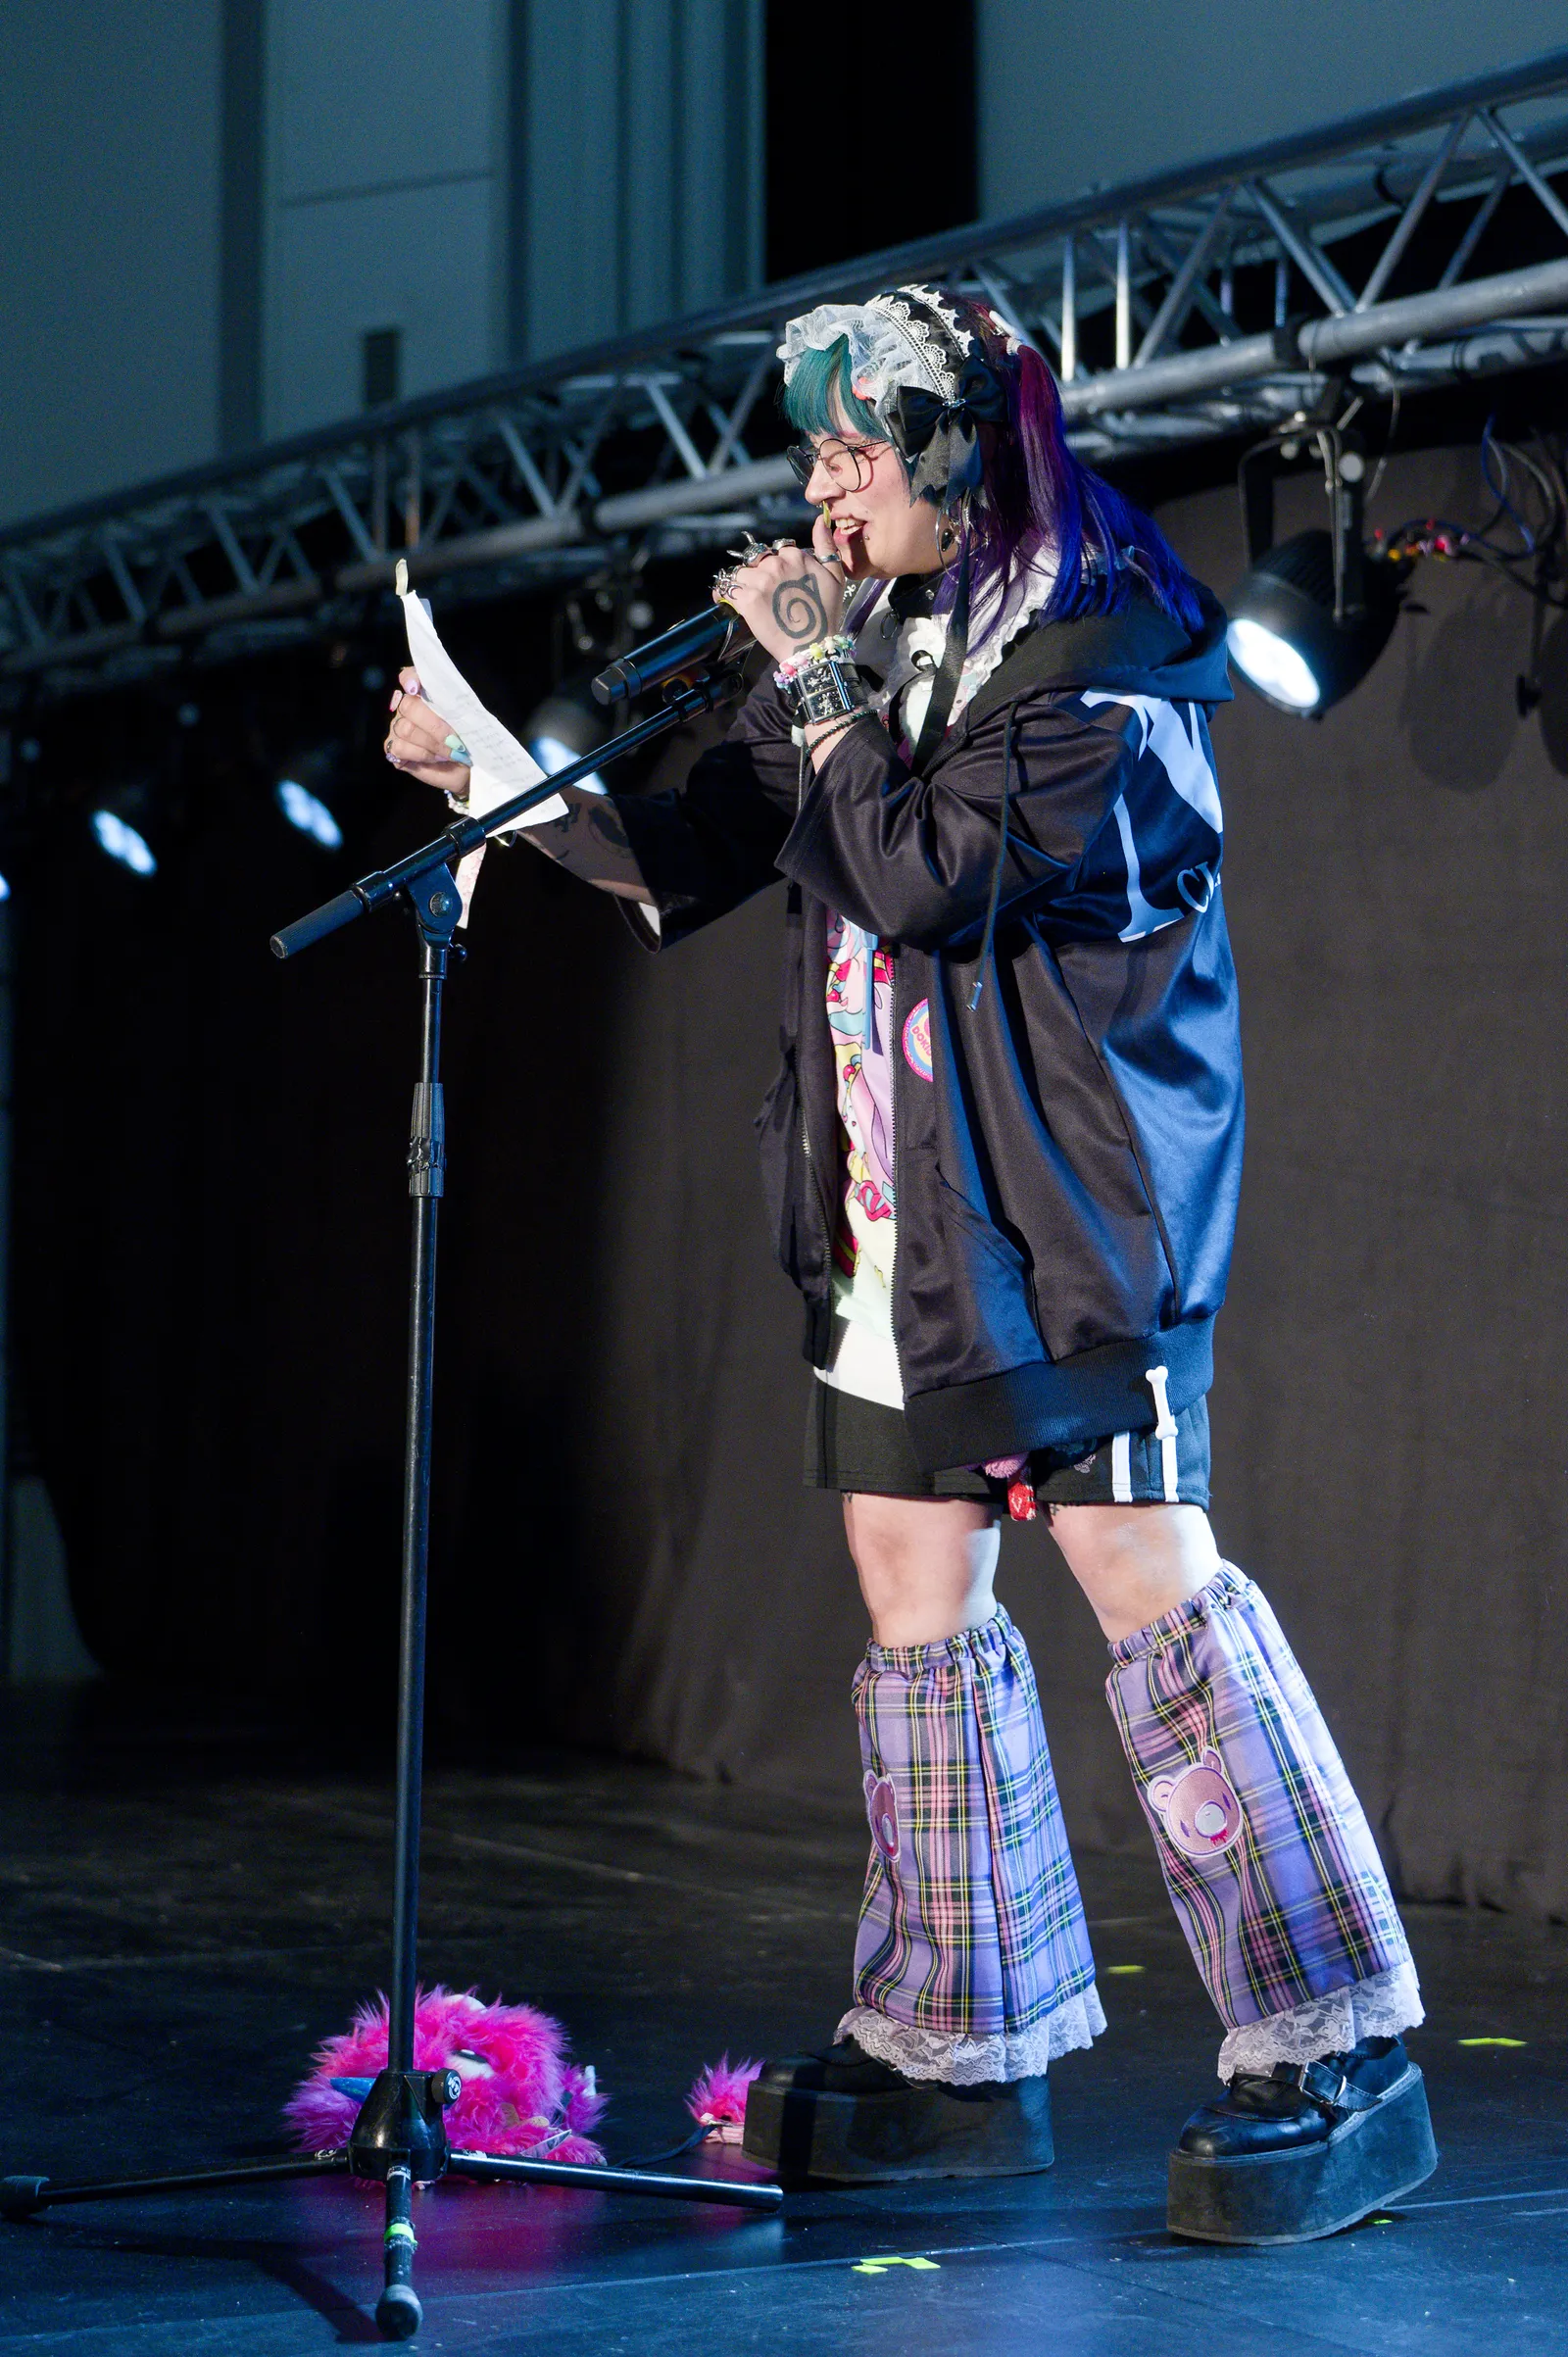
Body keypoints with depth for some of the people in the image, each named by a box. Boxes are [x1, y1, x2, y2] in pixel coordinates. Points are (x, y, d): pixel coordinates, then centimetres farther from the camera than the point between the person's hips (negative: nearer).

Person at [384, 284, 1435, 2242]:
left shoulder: (1100, 644, -9)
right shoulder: (877, 639, 14)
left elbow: (933, 881, -19)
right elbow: (697, 857, 20)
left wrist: (822, 682, -11)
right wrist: (501, 773, 10)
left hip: (1065, 1199, -8)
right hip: (895, 1209, 8)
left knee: (1149, 1581, -12)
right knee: (914, 1597, 8)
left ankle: (1339, 2055, -8)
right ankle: (958, 2056, 16)